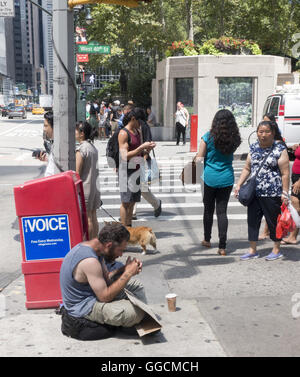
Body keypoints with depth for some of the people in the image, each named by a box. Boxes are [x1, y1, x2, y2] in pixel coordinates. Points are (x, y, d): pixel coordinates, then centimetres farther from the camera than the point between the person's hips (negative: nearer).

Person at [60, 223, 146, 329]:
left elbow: (106, 277, 8)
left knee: (135, 284, 12)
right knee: (135, 312, -25)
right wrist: (127, 273, -22)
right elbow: (104, 297, -27)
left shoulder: (95, 248, -1)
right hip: (84, 307, -10)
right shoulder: (89, 261, -31)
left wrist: (124, 269, -9)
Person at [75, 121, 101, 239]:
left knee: (87, 218, -3)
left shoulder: (81, 149, -15)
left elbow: (77, 173, -15)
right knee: (93, 217, 12)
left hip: (84, 187, -8)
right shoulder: (93, 147, 10)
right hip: (94, 185, 8)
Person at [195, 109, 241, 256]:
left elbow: (199, 158, -7)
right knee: (222, 211, 4)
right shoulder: (234, 139, -2)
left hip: (210, 178, -1)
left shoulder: (208, 137, -10)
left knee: (208, 210, 15)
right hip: (227, 179, 2)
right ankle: (222, 246, 1)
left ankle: (207, 240, 30)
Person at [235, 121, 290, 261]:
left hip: (272, 194, -5)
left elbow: (285, 173, -8)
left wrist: (284, 193, -13)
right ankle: (252, 250, 20)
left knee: (273, 221, 5)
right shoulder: (254, 148, 10)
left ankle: (276, 250, 22)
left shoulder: (279, 149, -6)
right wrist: (239, 185, 10)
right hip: (254, 192, 6)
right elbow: (247, 169, 17)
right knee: (252, 220, 9)